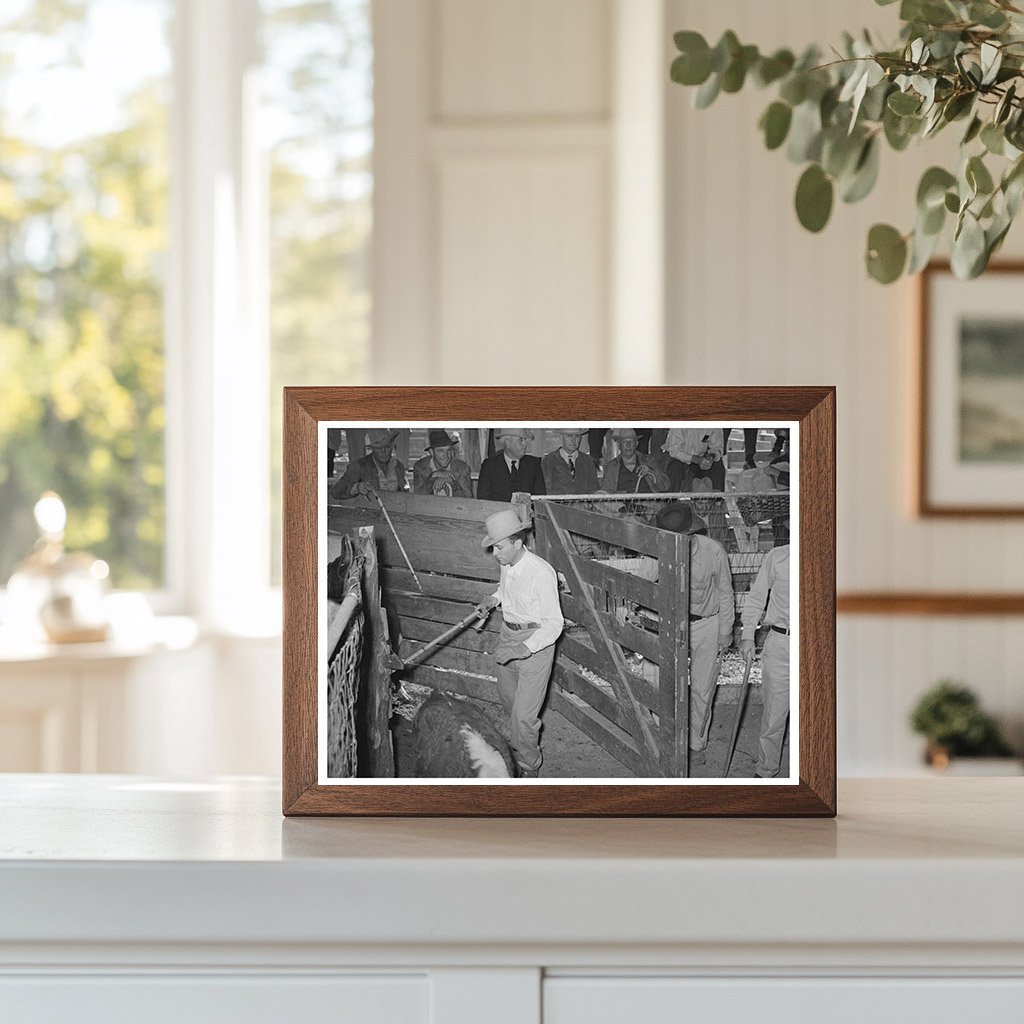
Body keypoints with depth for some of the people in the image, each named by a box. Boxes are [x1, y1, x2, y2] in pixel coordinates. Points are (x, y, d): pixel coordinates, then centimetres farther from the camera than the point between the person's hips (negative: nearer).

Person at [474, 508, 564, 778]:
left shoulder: (541, 573, -28)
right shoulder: (507, 563, -5)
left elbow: (554, 623, -25)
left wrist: (523, 648, -34)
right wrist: (492, 600, 3)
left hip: (536, 641, -8)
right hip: (508, 632, 8)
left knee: (524, 713, -6)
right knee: (507, 695, 27)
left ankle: (529, 765, 16)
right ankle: (518, 739, 55)